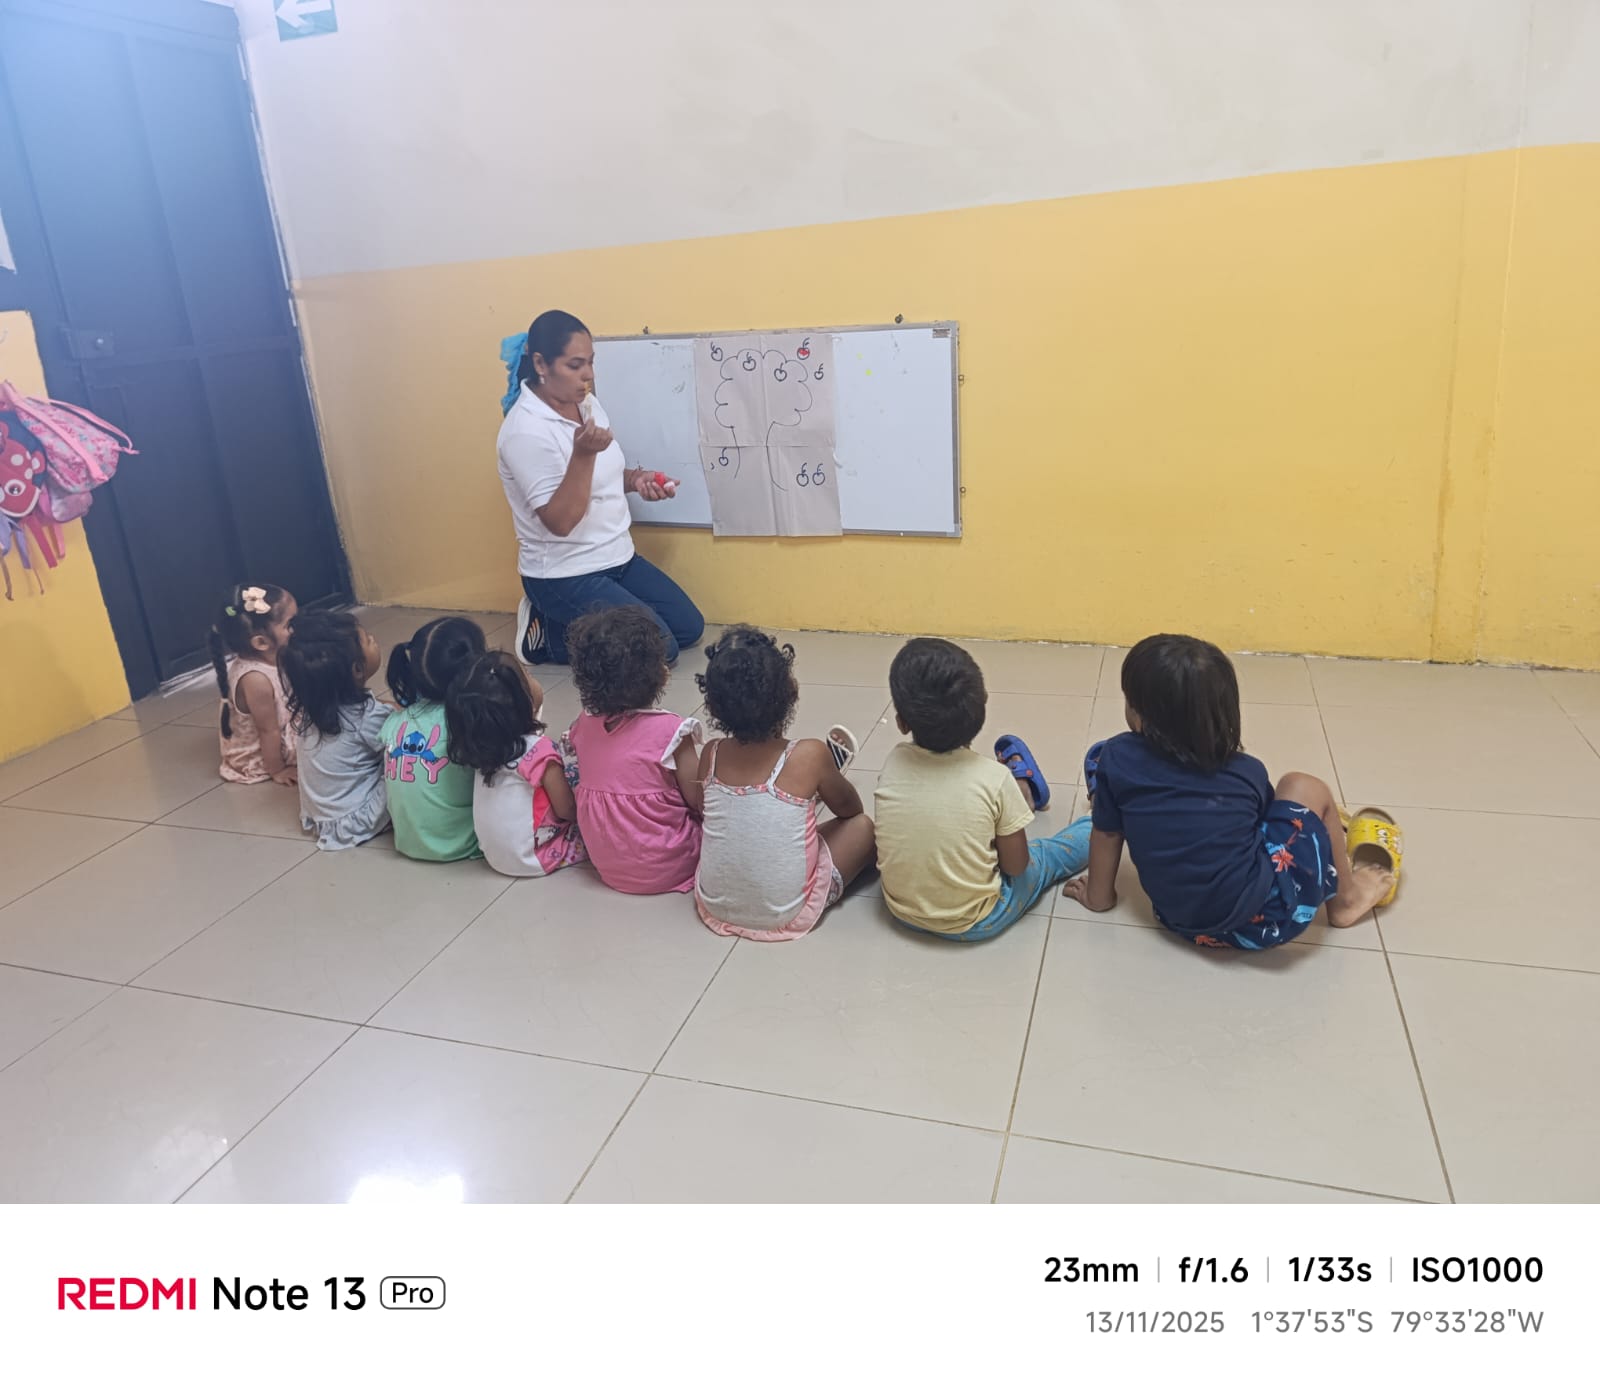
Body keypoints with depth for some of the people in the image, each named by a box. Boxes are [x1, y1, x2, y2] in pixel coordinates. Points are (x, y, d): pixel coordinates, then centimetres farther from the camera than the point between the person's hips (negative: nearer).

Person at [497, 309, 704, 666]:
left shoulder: (587, 403, 4)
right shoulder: (526, 430, -23)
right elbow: (559, 521, -25)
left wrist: (635, 479, -3)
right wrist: (583, 453, -35)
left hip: (617, 558, 9)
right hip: (565, 576, -9)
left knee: (689, 627, 11)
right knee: (660, 651, -13)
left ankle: (568, 622, 16)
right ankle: (548, 634, 3)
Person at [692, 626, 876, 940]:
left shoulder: (711, 755, -9)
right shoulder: (810, 755, -20)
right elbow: (850, 808, 1)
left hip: (714, 905, 4)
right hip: (786, 913, -4)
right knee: (863, 825, 12)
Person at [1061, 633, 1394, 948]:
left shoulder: (1117, 760, -7)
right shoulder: (1248, 772, -6)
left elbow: (1106, 835, 4)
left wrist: (1099, 896, 21)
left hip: (1182, 923, 2)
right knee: (1306, 788, 13)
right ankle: (1344, 899, 31)